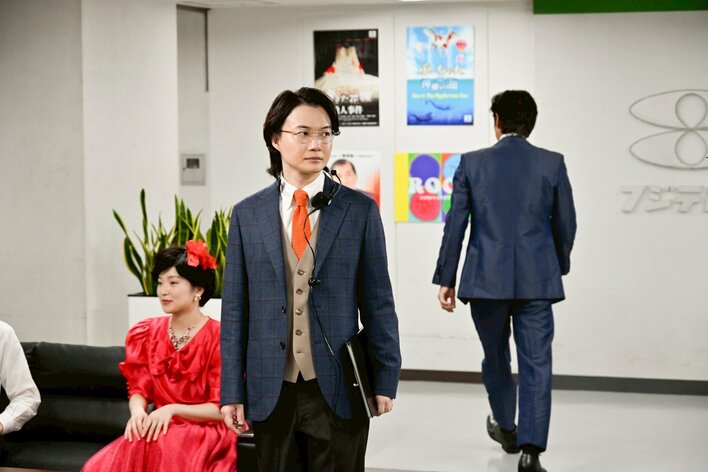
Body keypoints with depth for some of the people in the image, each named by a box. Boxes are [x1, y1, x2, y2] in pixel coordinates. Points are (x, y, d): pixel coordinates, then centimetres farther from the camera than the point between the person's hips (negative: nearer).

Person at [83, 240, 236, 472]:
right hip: (161, 430, 4)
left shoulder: (218, 338, -6)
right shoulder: (146, 334, 10)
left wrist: (172, 409, -21)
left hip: (205, 434, -4)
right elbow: (139, 390, 7)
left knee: (157, 447, -36)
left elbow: (221, 409, -8)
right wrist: (138, 412, -16)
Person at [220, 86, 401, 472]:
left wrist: (384, 379, 0)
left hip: (339, 390, -1)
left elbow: (377, 300, 2)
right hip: (272, 391, 1)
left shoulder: (360, 210, 2)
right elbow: (235, 309, 5)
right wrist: (232, 391, 1)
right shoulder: (247, 215, 5)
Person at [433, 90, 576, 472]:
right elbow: (565, 224, 6)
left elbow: (455, 224, 0)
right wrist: (559, 266, 24)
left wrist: (446, 279, 7)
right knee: (536, 364, 0)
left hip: (486, 279, 1)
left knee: (496, 358, 19)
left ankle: (506, 428, 38)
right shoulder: (552, 163, 1)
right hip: (537, 280, 0)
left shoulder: (472, 163, -1)